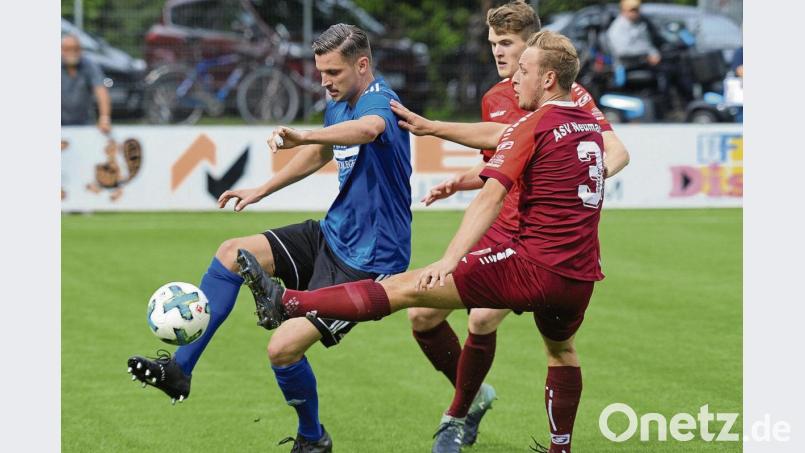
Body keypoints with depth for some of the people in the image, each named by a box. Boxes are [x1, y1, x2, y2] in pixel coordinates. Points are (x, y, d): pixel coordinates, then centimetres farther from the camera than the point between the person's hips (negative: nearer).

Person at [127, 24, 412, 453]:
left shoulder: (380, 102, -22)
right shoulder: (338, 106, 7)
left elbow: (369, 128, -49)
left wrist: (304, 136, -65)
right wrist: (261, 190, 31)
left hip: (367, 260, -9)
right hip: (332, 234, 9)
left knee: (283, 349, -15)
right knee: (233, 253, -6)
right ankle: (179, 369, -3)